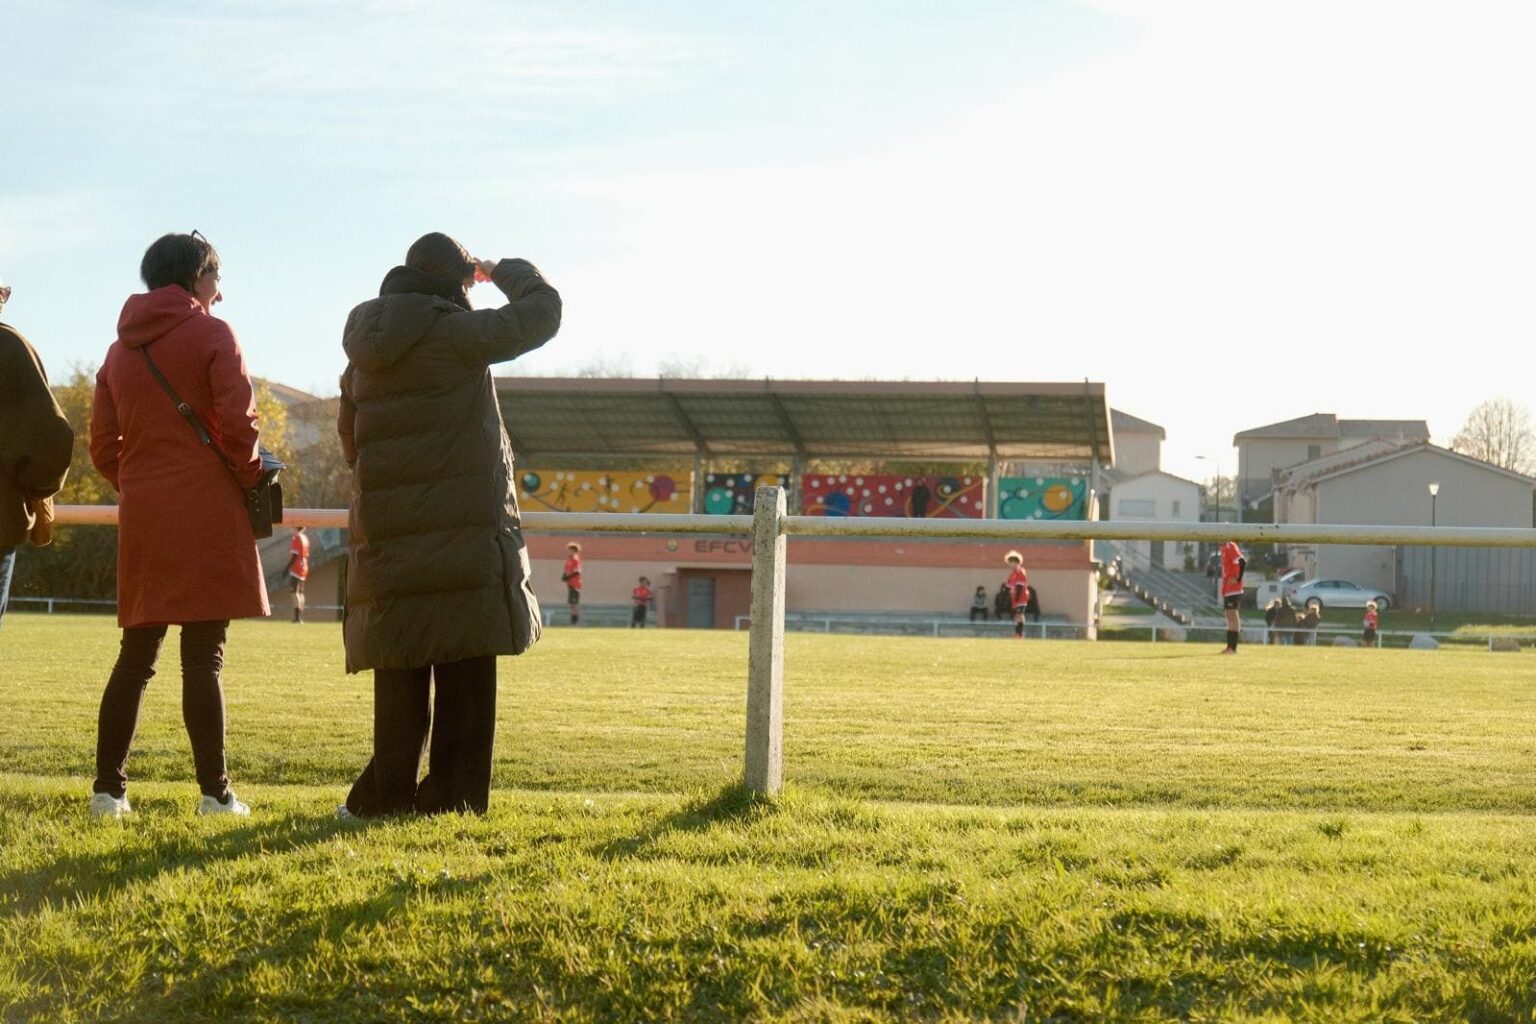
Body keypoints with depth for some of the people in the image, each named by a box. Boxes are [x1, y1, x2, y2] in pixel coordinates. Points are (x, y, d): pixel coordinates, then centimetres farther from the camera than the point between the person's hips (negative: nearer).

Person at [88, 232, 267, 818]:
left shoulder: (121, 348, 15)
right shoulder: (211, 334, -3)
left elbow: (102, 446, 11)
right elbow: (237, 423, -12)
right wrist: (252, 479, 3)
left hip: (142, 516, 5)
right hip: (207, 513, -5)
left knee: (136, 653, 10)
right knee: (203, 658, -5)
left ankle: (108, 788, 7)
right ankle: (215, 793, -4)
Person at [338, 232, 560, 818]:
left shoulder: (366, 348, 11)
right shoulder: (457, 333, -9)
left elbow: (349, 435, 18)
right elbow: (543, 310, -2)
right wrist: (505, 271, 17)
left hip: (387, 534, 6)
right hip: (464, 530, -6)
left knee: (399, 672, 11)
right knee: (464, 671, 1)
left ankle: (387, 793, 11)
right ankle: (452, 794, 0)